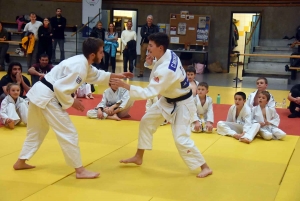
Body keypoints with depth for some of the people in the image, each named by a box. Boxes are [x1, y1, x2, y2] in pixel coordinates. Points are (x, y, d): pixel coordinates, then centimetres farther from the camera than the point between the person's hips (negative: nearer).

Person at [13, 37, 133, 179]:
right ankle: (80, 170, 3)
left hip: (39, 93, 10)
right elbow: (60, 88, -24)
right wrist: (71, 102, -10)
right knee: (68, 133, -4)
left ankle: (20, 162, 37)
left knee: (36, 131, 25)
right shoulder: (79, 67, -20)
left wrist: (117, 76, 22)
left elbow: (96, 75, 26)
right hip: (48, 97, -10)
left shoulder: (82, 62, 10)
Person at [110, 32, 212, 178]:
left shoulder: (166, 70, -36)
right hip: (168, 100, 10)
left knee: (181, 139, -10)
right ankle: (138, 157, 25)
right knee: (147, 121, 11)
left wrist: (124, 85, -34)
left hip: (181, 104, -10)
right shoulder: (168, 54, -9)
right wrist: (151, 63, -12)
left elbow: (148, 93, -35)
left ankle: (205, 167, 6)